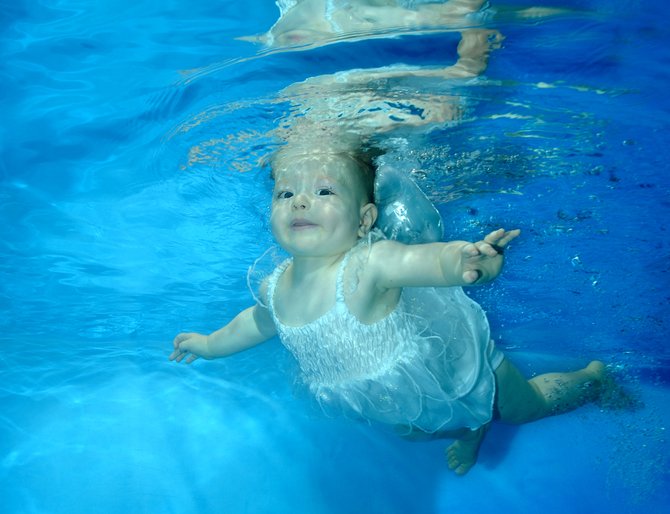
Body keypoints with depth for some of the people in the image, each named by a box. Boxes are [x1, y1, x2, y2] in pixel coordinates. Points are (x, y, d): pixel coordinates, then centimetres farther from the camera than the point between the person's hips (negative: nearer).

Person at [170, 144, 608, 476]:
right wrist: (210, 344, 22)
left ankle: (593, 376, 49)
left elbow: (429, 259, -60)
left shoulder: (367, 265, -40)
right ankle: (473, 428, 62)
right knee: (412, 431, 32)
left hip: (455, 361, -5)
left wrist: (467, 260, -83)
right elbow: (262, 319, 7)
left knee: (525, 407, 19)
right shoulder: (277, 288, -18)